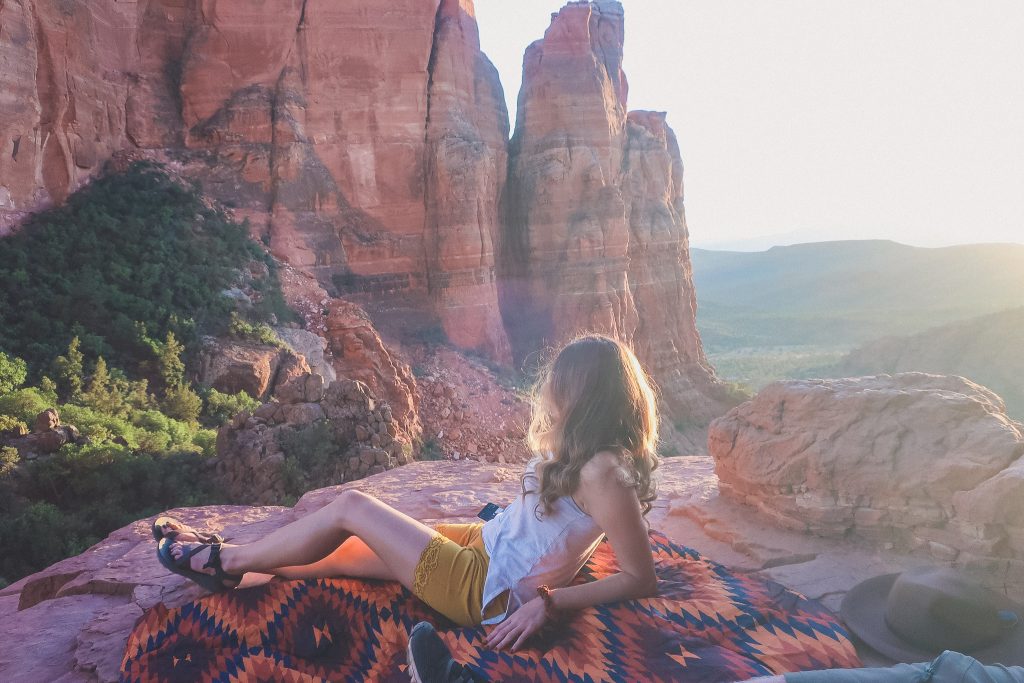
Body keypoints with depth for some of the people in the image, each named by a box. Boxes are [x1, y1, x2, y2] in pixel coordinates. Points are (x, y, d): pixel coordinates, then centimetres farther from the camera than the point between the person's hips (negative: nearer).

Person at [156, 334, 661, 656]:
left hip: (486, 590, -8)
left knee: (350, 507, -5)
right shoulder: (581, 451, 1)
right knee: (341, 550, 11)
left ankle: (228, 561, 16)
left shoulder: (602, 472, -24)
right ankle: (232, 564, 30)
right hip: (483, 546, 8)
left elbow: (642, 579, -23)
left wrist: (549, 602, -24)